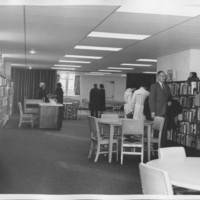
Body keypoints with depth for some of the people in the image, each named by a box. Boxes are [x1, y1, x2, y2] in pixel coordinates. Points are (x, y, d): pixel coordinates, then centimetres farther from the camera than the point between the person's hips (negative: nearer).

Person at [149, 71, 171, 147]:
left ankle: (163, 146, 8)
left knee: (164, 130, 2)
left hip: (165, 113, 5)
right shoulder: (154, 86, -1)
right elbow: (151, 99, -7)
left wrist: (169, 102, 4)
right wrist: (152, 112, -14)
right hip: (157, 112, -5)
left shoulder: (167, 87, 17)